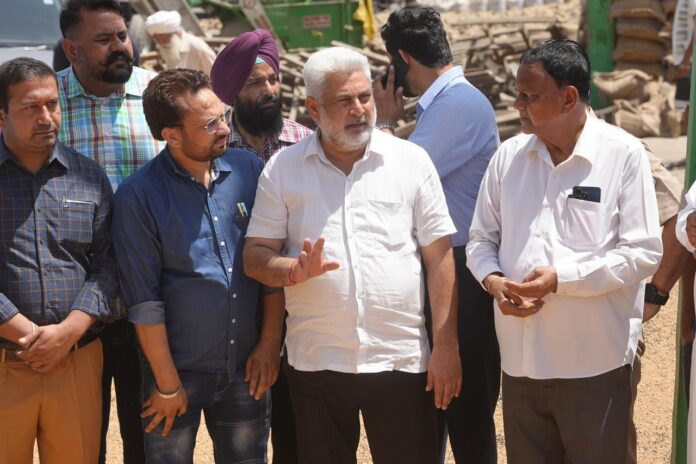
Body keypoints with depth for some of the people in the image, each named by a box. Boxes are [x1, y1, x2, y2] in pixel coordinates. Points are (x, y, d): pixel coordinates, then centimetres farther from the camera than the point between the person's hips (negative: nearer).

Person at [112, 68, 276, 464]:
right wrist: (168, 384, -8)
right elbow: (144, 300, -10)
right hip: (179, 370, -3)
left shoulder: (248, 169, -3)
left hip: (246, 370, 3)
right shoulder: (140, 195, -12)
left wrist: (270, 341, 1)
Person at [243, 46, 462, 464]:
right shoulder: (284, 168, 3)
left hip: (401, 361, -1)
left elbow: (439, 257, 0)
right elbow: (255, 256, 3)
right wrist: (294, 271, -19)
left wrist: (446, 346, -5)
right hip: (315, 362, 1)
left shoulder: (412, 160, 1)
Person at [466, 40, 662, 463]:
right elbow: (481, 238, 13)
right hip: (520, 359, 4)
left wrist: (561, 278, -18)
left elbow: (643, 253, -10)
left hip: (595, 364, -4)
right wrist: (493, 279, -9)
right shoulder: (509, 155, 6)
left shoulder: (623, 154, -7)